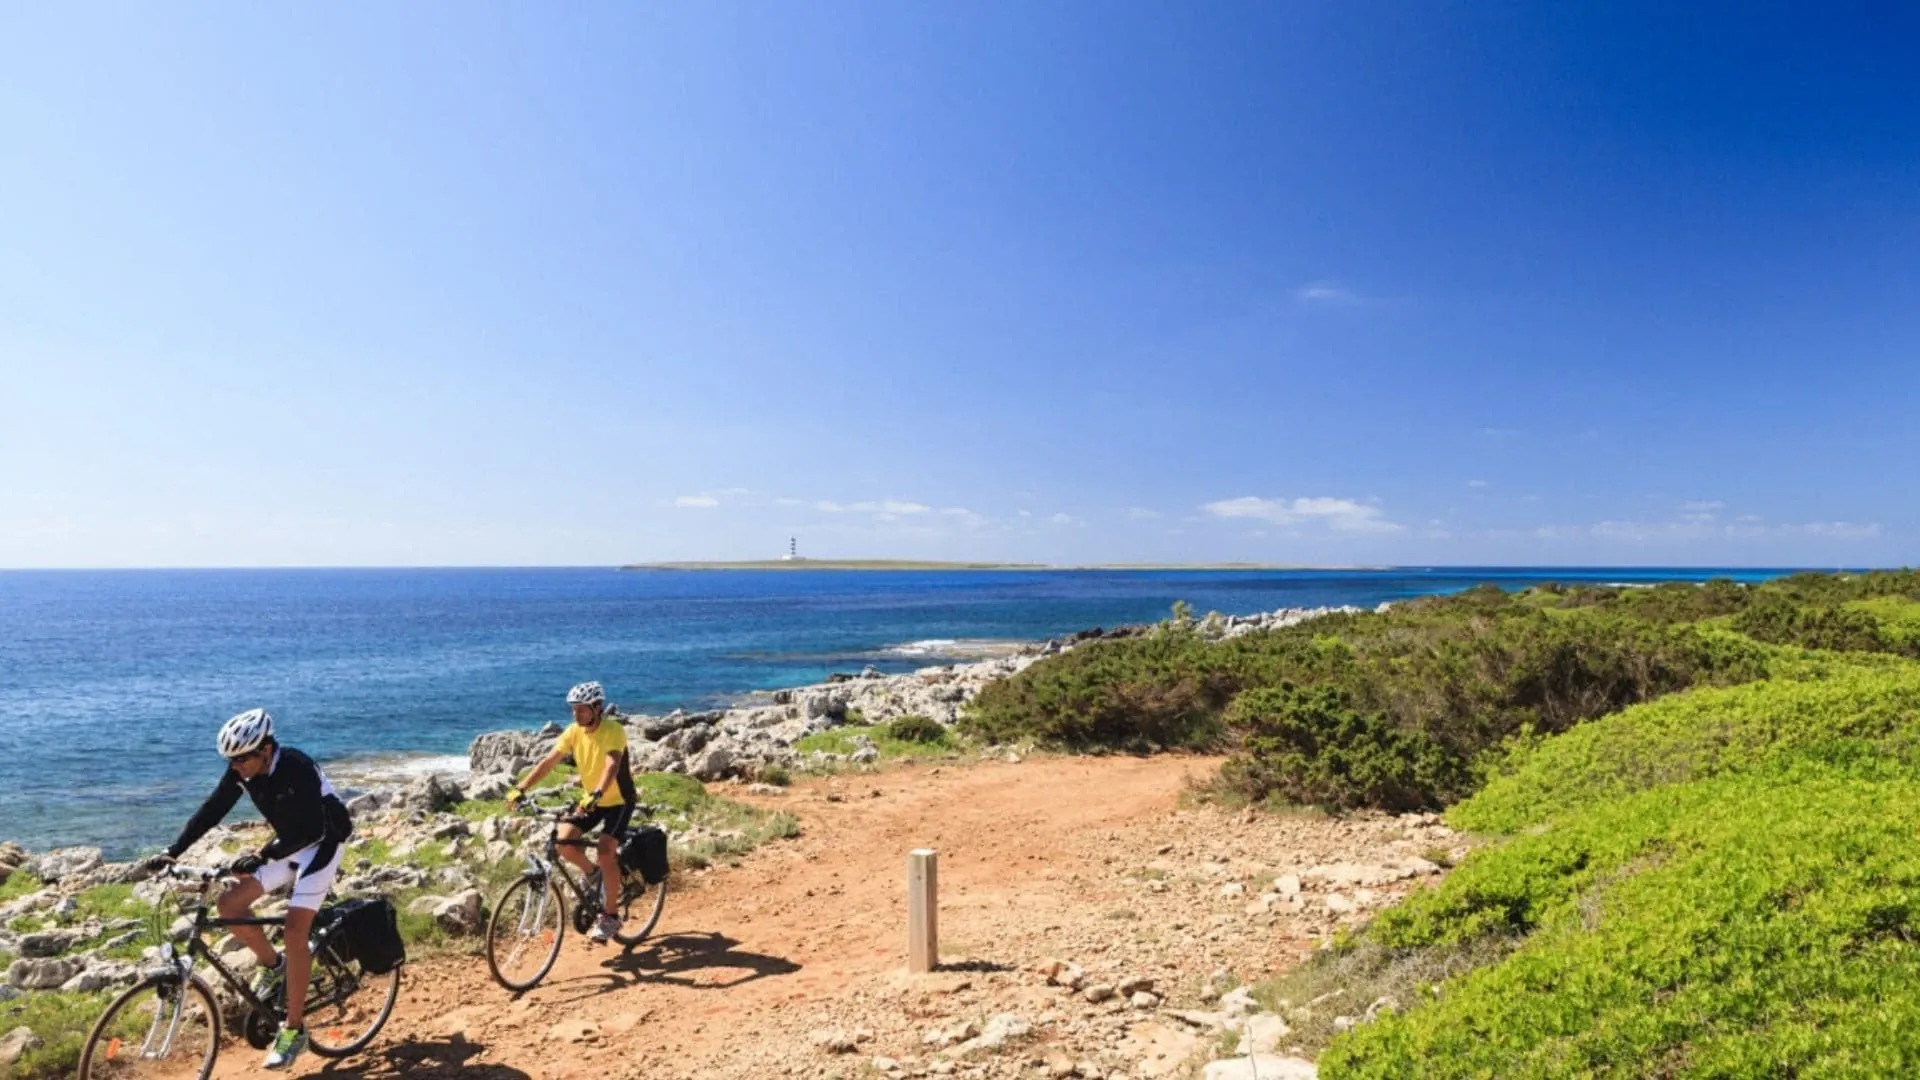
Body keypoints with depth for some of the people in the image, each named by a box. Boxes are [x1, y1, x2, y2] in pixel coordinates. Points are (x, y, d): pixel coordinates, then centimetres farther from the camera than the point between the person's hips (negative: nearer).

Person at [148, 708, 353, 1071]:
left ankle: (294, 1030, -4)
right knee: (229, 903, -4)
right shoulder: (242, 769, -10)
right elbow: (212, 809, -4)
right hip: (288, 844, 8)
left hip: (321, 844, -8)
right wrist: (172, 851, -13)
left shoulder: (297, 768, -31)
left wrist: (261, 857, -42)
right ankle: (272, 965, 20)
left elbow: (309, 830, -33)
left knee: (295, 930, -15)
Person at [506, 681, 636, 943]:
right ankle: (591, 874, 16)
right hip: (591, 800, 6)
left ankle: (610, 917, -4)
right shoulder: (573, 732, -7)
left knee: (606, 853, -19)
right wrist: (520, 788, -20)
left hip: (618, 800, -6)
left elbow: (611, 766, -39)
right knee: (564, 840, -15)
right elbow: (548, 762, -9)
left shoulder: (614, 731, -24)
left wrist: (596, 794, -55)